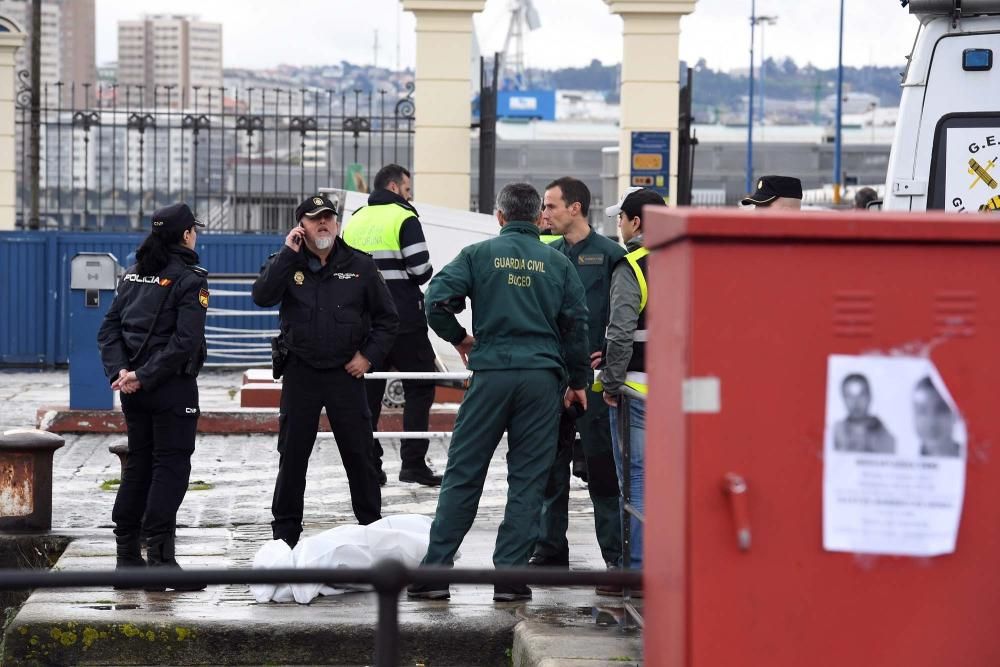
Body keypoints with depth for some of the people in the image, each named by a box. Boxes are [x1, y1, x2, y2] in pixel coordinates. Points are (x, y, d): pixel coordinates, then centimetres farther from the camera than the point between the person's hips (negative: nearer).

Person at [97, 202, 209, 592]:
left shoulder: (133, 275, 11)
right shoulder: (190, 280, -10)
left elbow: (109, 329, 5)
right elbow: (185, 341, -19)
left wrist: (119, 370, -5)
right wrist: (143, 377, -18)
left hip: (135, 389, 7)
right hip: (173, 386, -7)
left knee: (138, 464, 13)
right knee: (170, 466, -3)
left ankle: (127, 554, 16)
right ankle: (159, 558, -7)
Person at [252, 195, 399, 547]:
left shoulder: (359, 265, 3)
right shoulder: (285, 263, 2)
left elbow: (387, 317, 8)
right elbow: (262, 296, -17)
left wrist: (370, 355, -2)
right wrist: (288, 253, -18)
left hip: (346, 373, 0)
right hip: (300, 373, 0)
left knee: (359, 455, 3)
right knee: (292, 455, 5)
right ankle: (285, 530, 15)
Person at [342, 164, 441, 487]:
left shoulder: (354, 221, 12)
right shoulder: (404, 218, -7)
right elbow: (421, 269, -14)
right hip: (405, 320, -6)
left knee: (368, 390, 8)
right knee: (419, 387, 2)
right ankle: (413, 462, -4)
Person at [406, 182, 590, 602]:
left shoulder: (479, 255, 2)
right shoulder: (558, 263, 8)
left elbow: (437, 302, -7)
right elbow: (575, 324, 7)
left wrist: (460, 339, 11)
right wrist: (578, 381, 15)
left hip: (491, 374, -1)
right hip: (543, 378, 1)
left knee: (463, 474, 4)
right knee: (528, 480, 5)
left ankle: (435, 570, 4)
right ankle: (510, 574, 2)